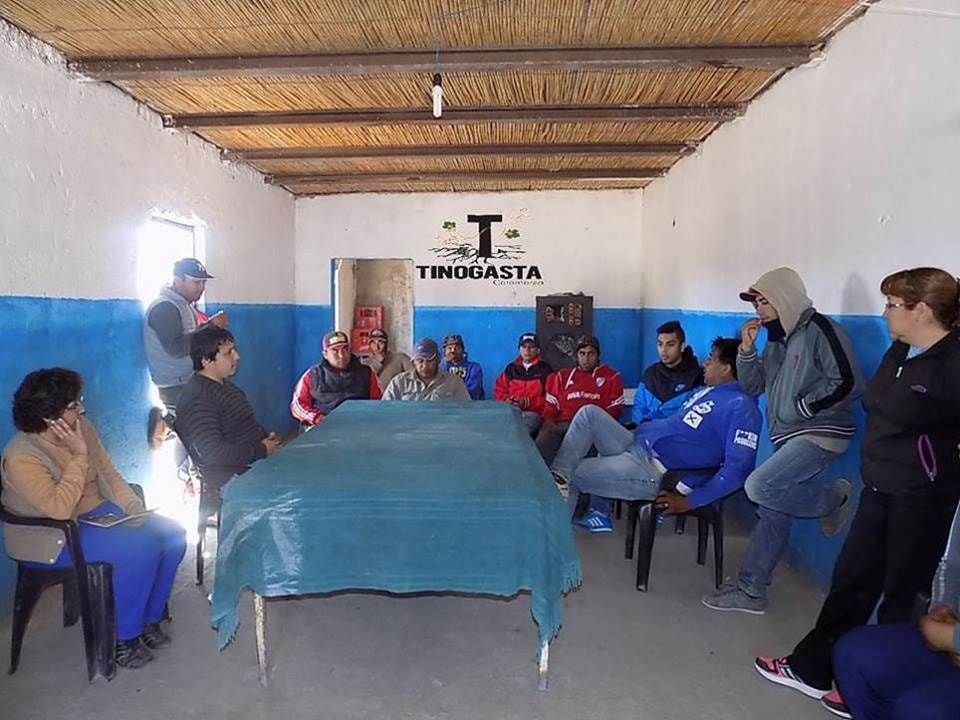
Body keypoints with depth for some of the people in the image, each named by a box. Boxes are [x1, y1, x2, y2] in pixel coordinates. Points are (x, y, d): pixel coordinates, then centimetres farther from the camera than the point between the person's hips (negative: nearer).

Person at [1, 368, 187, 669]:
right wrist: (79, 456, -28)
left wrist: (134, 507, -9)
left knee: (172, 534, -10)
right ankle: (122, 638, -6)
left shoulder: (82, 428, -2)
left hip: (98, 512, 8)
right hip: (53, 537, -7)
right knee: (141, 549, -27)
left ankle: (149, 618, 7)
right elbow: (60, 509, -31)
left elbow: (109, 473, 6)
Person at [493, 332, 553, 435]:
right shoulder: (511, 368, 19)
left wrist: (527, 402, -10)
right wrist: (506, 400, 0)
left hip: (533, 412, -2)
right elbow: (498, 390, 22)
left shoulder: (545, 370, 9)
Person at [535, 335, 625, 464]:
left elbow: (615, 408, 13)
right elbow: (550, 405, 22)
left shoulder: (611, 377, 22)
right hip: (561, 424, 2)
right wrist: (549, 422, 1)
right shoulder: (562, 376, 28)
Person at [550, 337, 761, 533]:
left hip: (655, 470, -9)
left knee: (573, 475, -6)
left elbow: (738, 468, -23)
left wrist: (689, 502, -21)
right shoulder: (708, 390, 14)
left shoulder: (740, 406, -16)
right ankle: (557, 476, 1)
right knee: (589, 413, 6)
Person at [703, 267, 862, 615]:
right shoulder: (777, 337, 12)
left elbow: (848, 383, -19)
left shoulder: (819, 329, -13)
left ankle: (832, 498, 3)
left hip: (820, 434, -8)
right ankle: (750, 591, 16)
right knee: (773, 512, 9)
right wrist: (747, 349, 0)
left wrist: (803, 407, -13)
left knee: (758, 487, -21)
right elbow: (752, 386, 14)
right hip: (788, 438, 8)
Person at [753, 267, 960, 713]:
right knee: (850, 580, 16)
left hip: (922, 501, -8)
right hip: (879, 491, 8)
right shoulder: (900, 351, 6)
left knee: (901, 597, 9)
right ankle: (810, 669, 30)